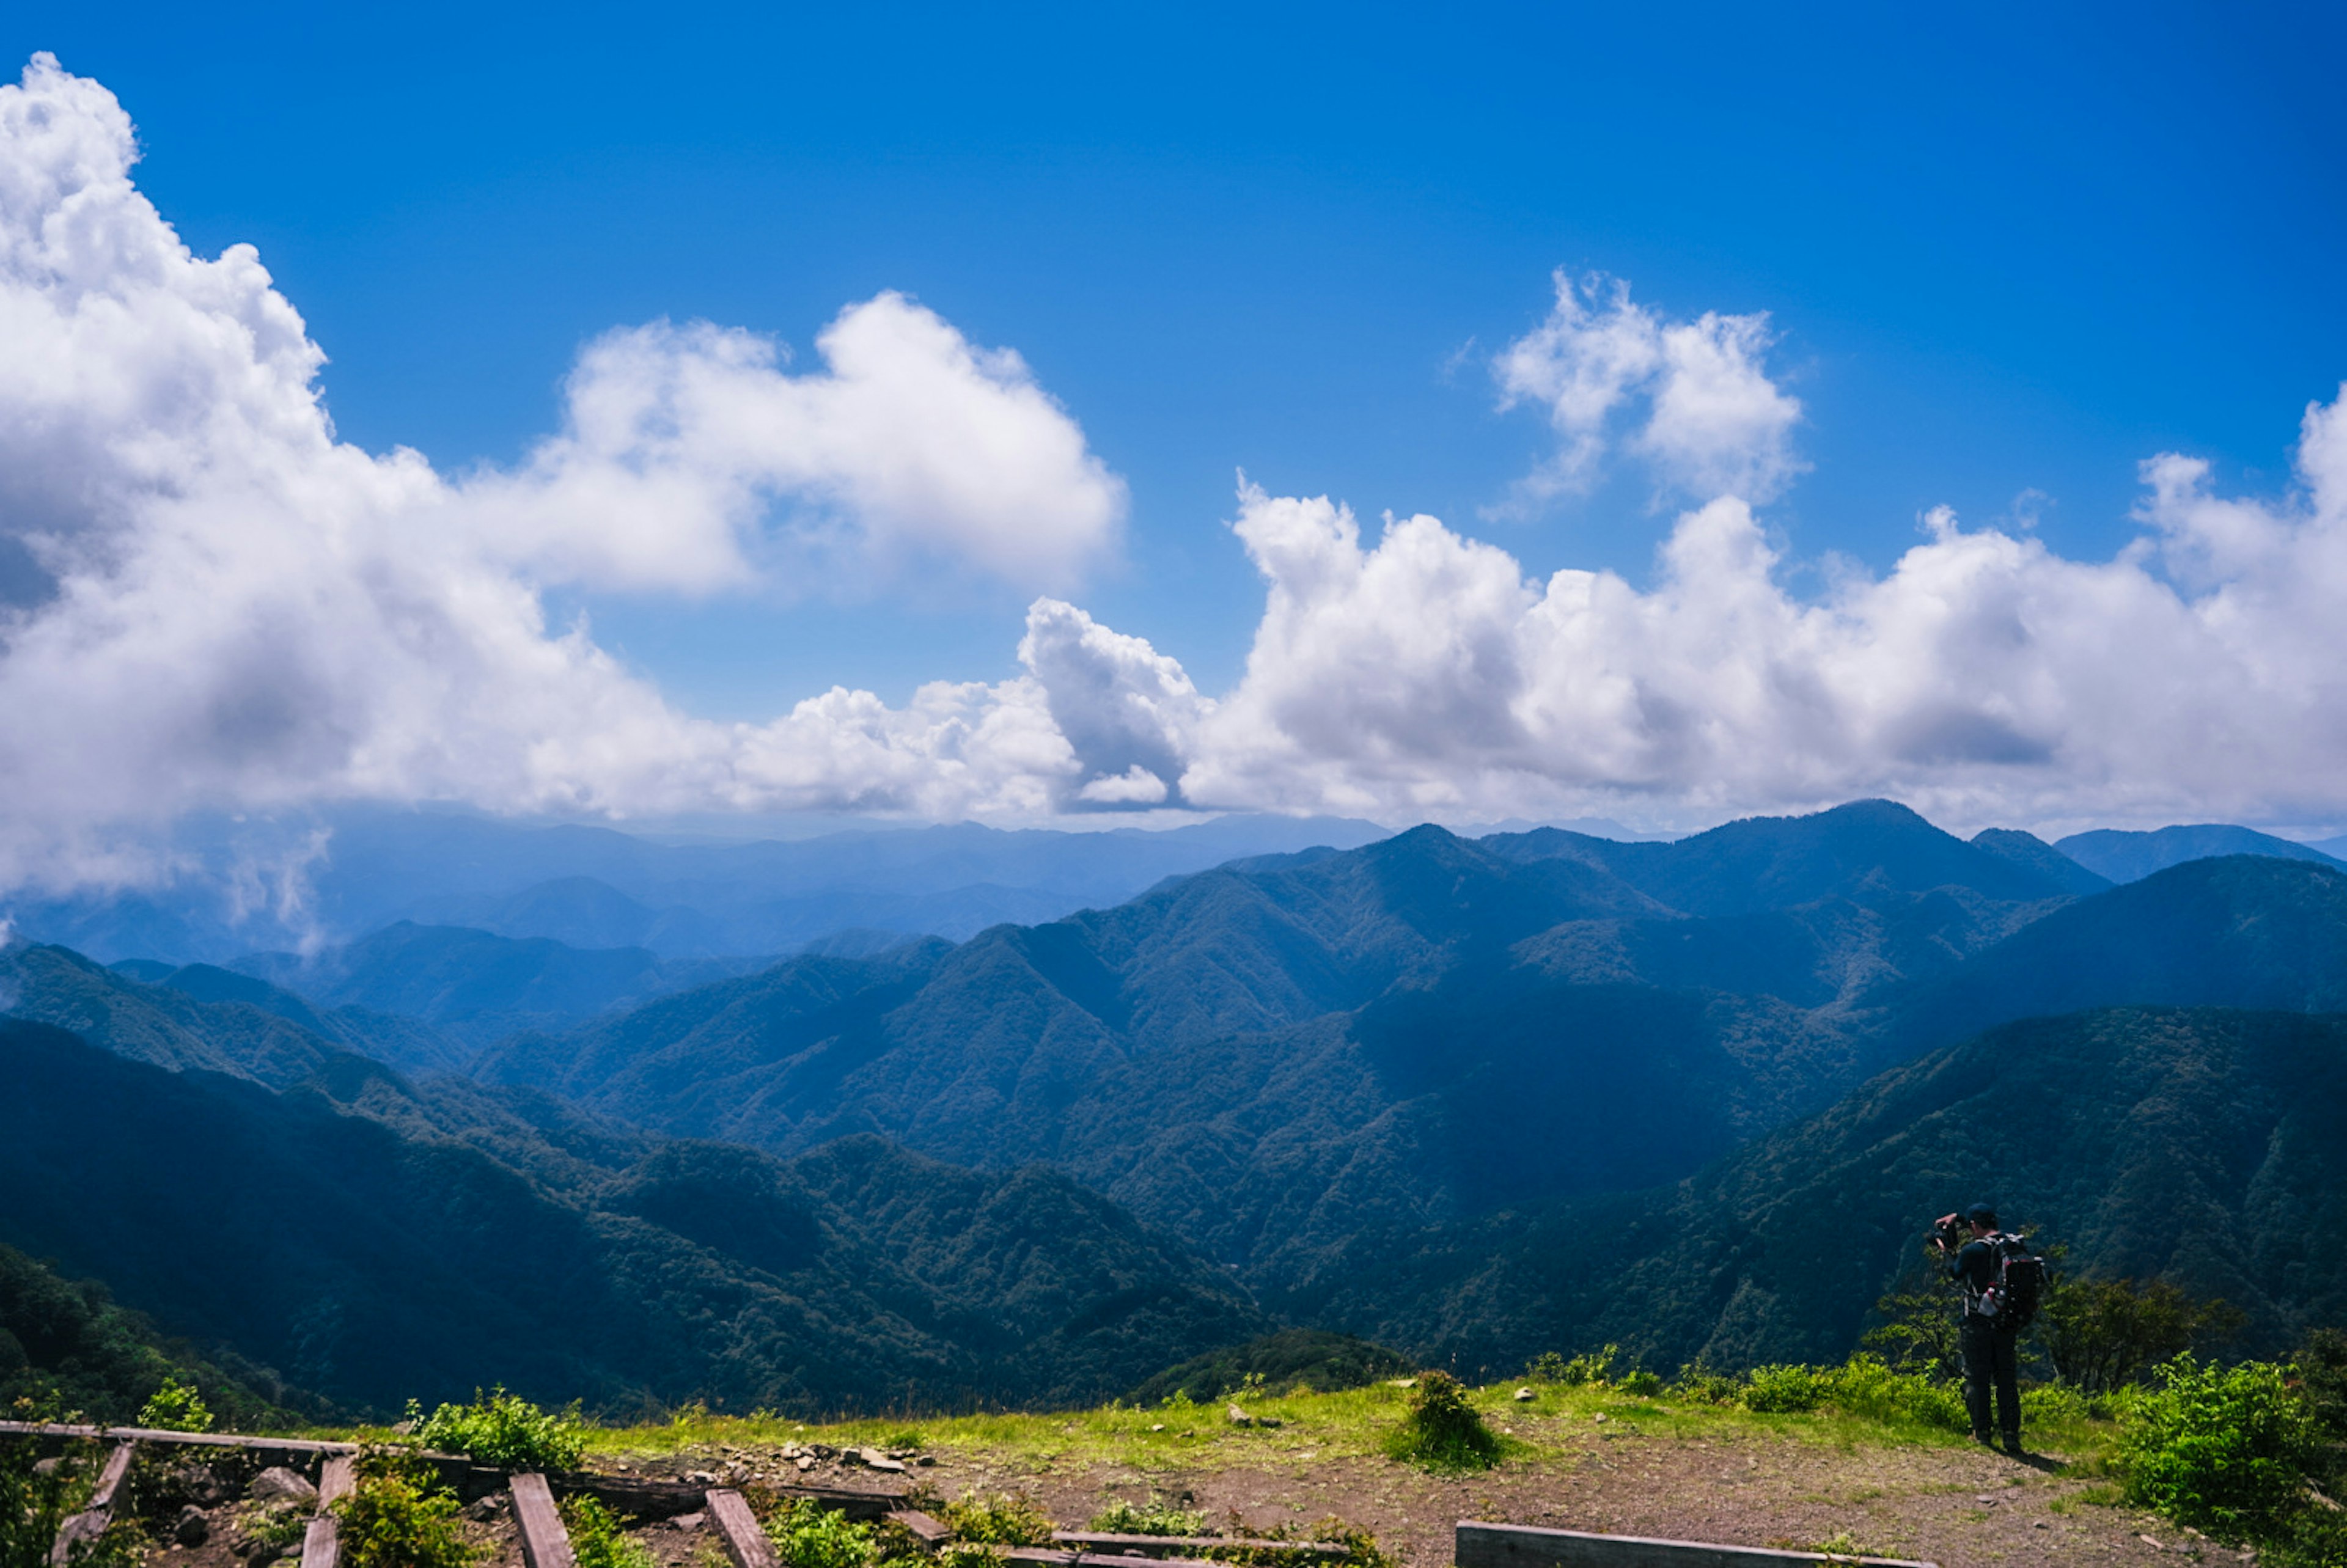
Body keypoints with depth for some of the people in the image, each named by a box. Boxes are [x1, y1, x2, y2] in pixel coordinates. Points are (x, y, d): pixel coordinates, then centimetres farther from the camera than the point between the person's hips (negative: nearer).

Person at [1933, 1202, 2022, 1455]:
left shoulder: (1973, 1251, -14)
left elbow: (1956, 1274, 3)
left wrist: (1946, 1251, 20)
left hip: (1978, 1325, -5)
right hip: (2007, 1326, 5)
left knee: (1977, 1379, 5)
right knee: (2007, 1380, 10)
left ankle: (1982, 1432, 7)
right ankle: (2011, 1435, 8)